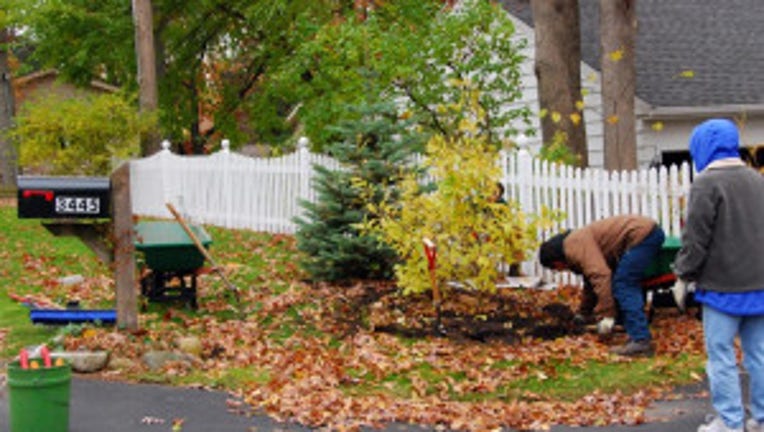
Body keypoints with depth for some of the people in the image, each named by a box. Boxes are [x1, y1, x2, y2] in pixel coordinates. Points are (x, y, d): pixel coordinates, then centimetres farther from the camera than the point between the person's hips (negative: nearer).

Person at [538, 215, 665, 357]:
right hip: (652, 231, 10)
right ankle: (641, 335, 18)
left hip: (642, 234, -10)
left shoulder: (575, 246, -10)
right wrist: (584, 314, 49)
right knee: (628, 286, 18)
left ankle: (640, 342, -13)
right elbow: (591, 282, 38)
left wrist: (606, 315, -19)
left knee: (623, 286, -9)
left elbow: (600, 275, -22)